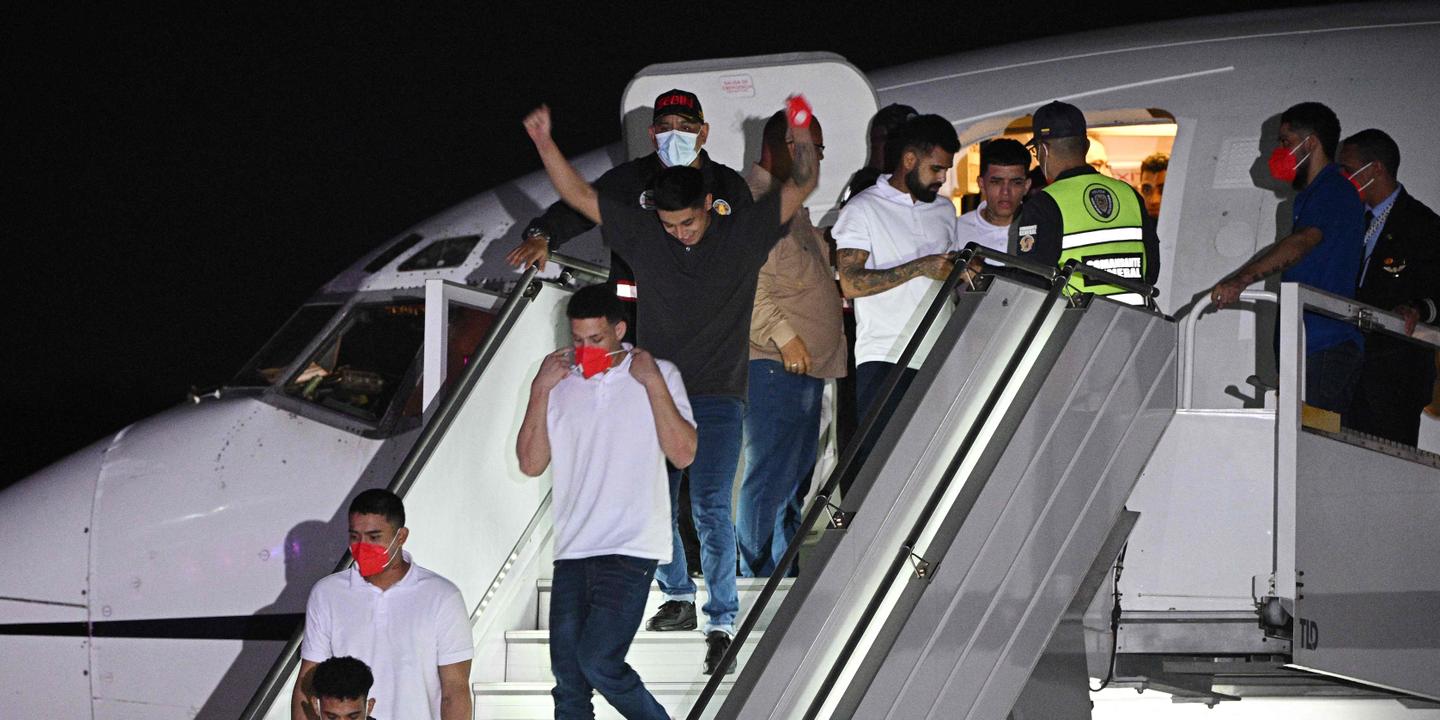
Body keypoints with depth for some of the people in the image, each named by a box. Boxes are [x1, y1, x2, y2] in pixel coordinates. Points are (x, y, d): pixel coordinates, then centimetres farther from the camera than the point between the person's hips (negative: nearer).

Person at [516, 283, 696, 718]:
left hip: (631, 549, -4)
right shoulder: (561, 382, 13)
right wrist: (540, 390, 1)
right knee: (568, 679, 1)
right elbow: (531, 463, 8)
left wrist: (653, 383, -9)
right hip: (573, 550, 5)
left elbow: (683, 454, -7)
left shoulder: (657, 376, 3)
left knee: (598, 661, -18)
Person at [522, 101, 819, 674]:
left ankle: (722, 623, -8)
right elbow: (579, 195, 5)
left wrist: (803, 140, -25)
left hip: (718, 399, -4)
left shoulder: (744, 234, -3)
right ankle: (678, 598, 29)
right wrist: (544, 142, -6)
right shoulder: (642, 234, 2)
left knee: (710, 507, -13)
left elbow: (802, 186, -7)